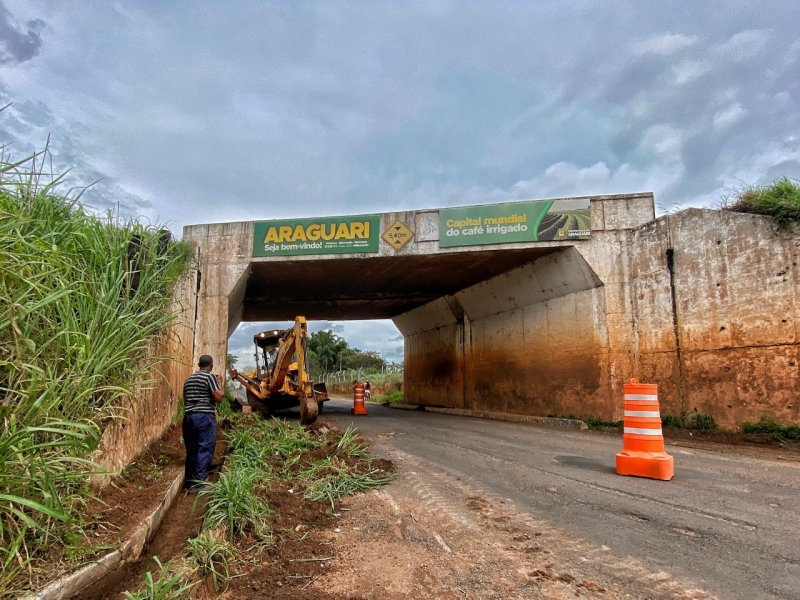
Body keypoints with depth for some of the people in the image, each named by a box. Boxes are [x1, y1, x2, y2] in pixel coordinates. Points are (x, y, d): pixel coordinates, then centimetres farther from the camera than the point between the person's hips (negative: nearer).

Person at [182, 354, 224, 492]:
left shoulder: (189, 379, 16)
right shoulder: (210, 377, -7)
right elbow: (219, 398, -11)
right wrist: (220, 383, 2)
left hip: (188, 416, 7)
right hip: (204, 417, -7)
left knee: (191, 449, 14)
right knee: (204, 449, -2)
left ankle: (188, 480, 21)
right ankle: (198, 482, -3)